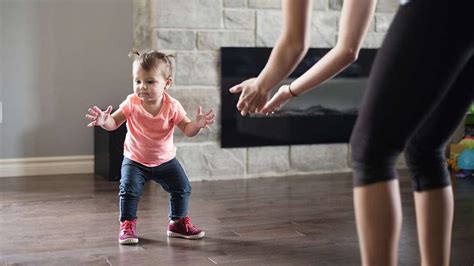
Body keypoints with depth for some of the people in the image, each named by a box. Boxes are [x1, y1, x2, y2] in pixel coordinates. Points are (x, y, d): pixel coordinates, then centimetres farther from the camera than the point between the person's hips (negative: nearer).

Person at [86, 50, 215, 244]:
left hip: (165, 160, 1)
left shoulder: (172, 106, -16)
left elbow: (187, 129, -15)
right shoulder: (131, 104, -17)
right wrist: (104, 121, -39)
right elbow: (114, 122, -16)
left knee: (182, 189, 1)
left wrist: (197, 125, -37)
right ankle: (127, 225, 2)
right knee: (129, 190, -18)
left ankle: (178, 222, 24)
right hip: (135, 160, -1)